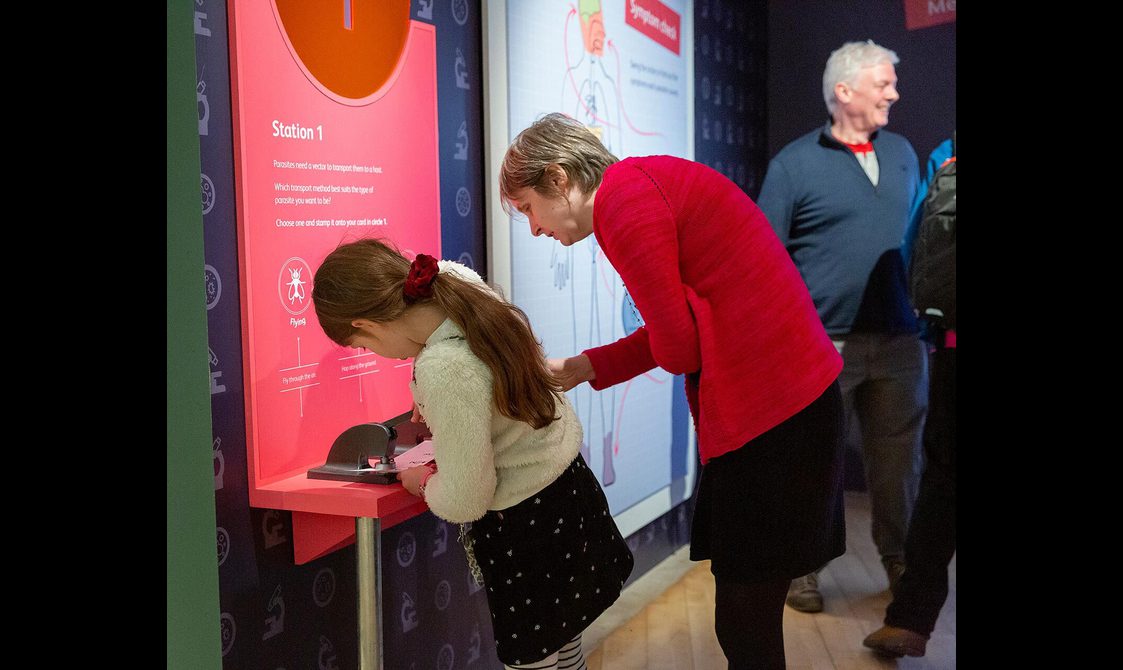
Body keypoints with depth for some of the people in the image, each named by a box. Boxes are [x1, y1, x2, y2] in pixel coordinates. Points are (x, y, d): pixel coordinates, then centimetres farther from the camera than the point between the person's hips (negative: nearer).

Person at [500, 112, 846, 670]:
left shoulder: (620, 193, -13)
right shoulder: (650, 183, 17)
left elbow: (677, 347, -15)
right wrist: (577, 369, 20)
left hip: (770, 414, -10)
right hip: (794, 397, 10)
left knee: (743, 624, 2)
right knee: (746, 617, 17)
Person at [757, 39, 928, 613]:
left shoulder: (902, 153, 12)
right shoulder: (795, 162, -3)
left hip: (900, 341, 4)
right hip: (823, 344, -4)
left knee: (899, 458, 12)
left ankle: (900, 560, 29)